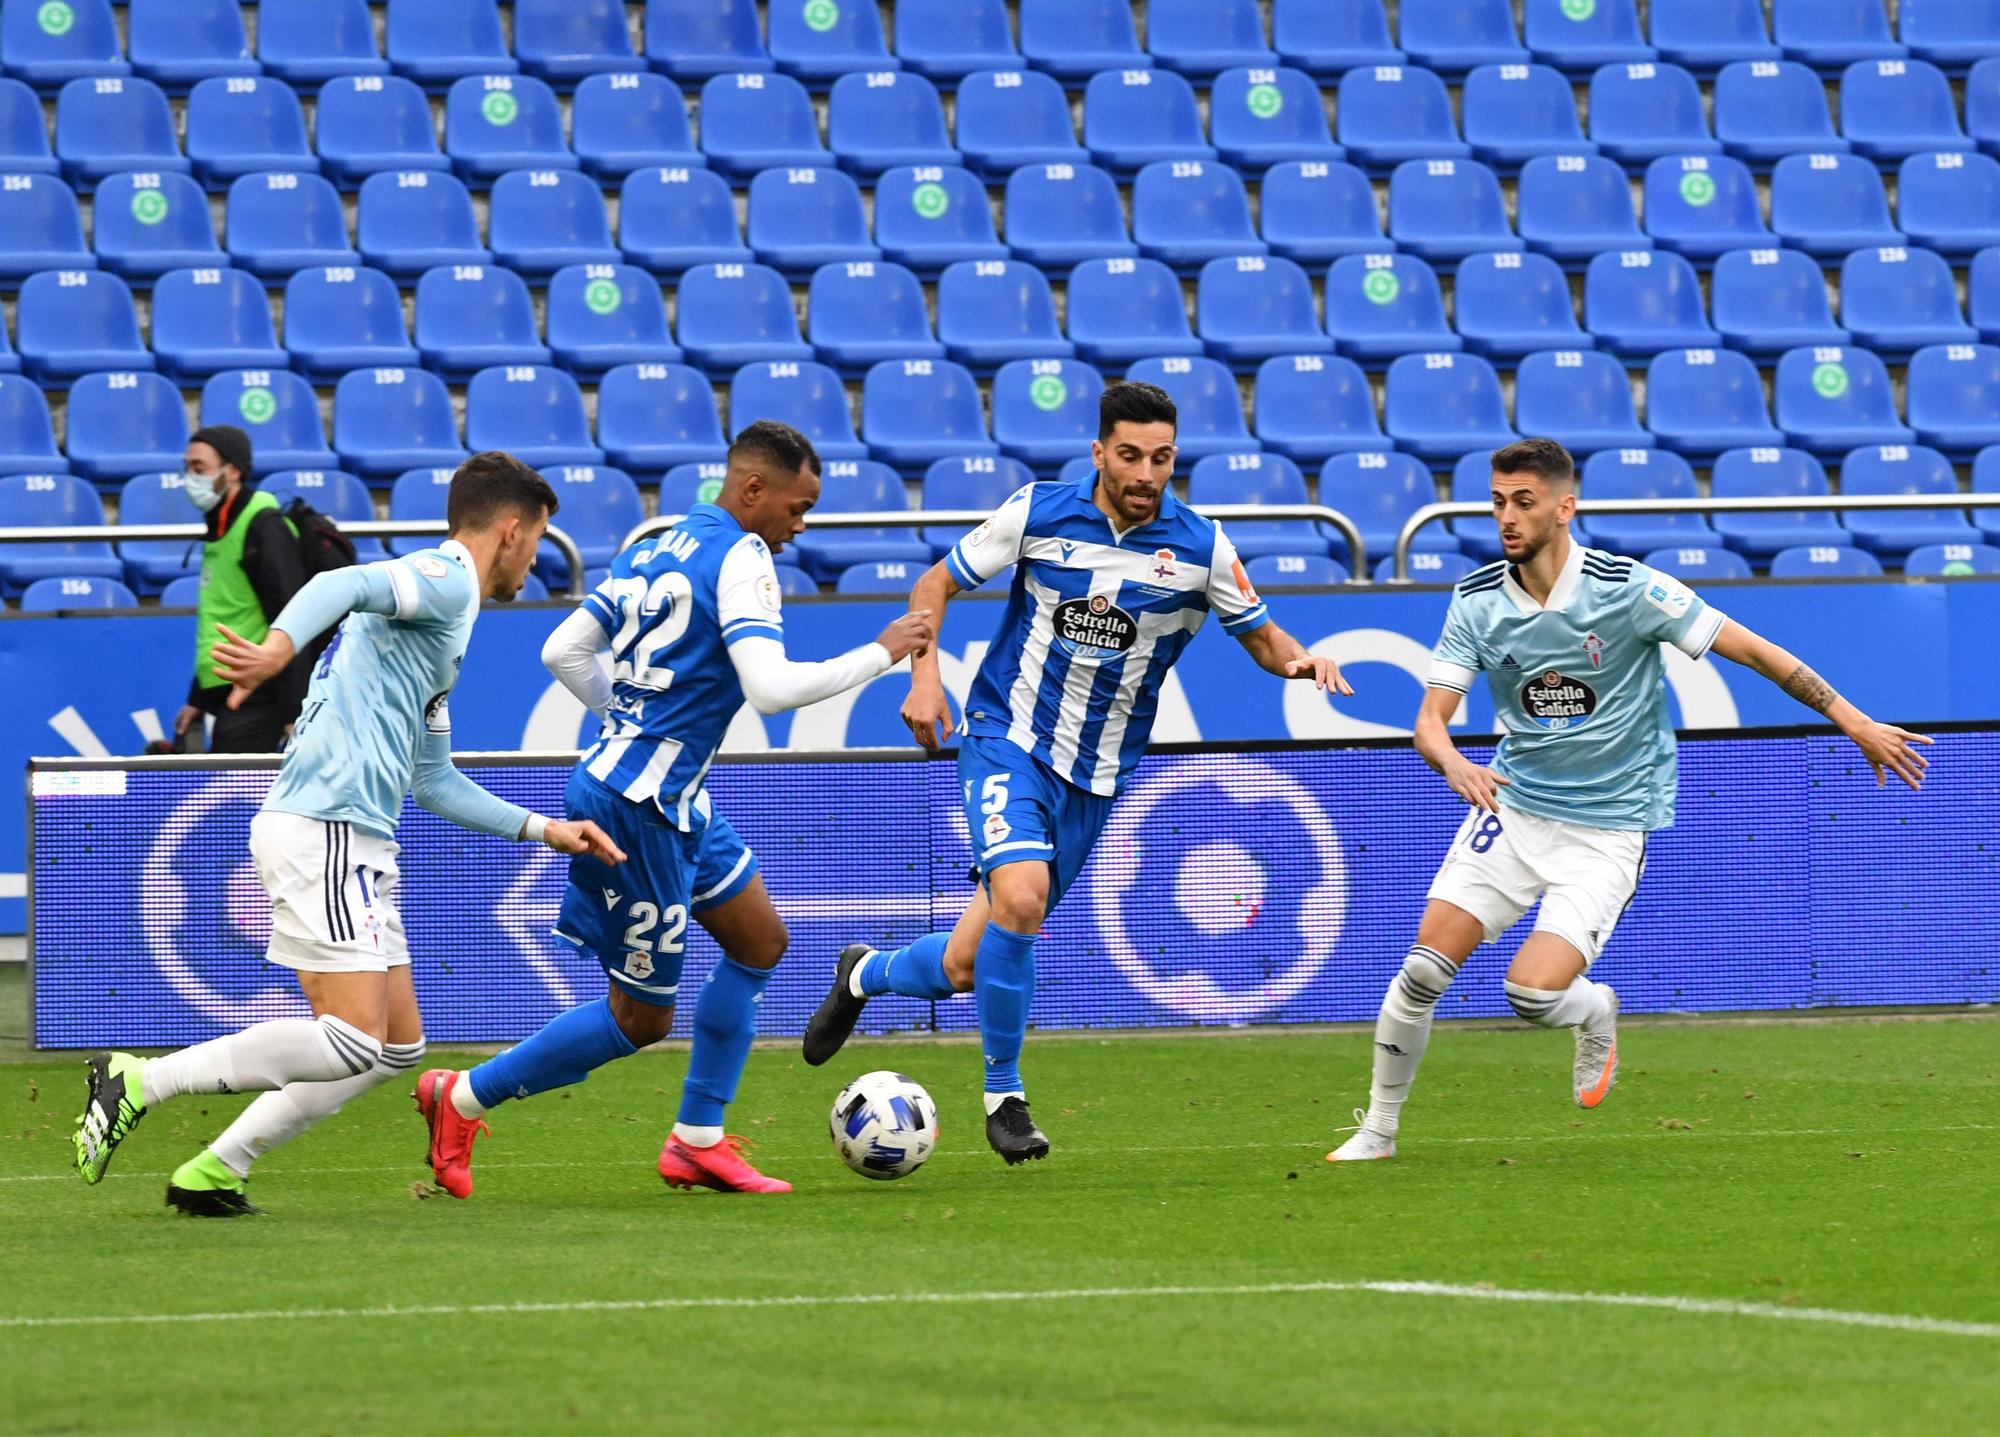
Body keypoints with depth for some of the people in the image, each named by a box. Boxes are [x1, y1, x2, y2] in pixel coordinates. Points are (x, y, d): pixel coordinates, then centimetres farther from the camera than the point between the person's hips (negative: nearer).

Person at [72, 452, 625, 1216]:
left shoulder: (445, 611, 26)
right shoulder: (446, 579, -4)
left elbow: (433, 778, 33)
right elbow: (342, 585, -25)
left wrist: (543, 828, 31)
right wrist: (278, 647, -44)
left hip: (354, 844, 10)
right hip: (323, 830, -10)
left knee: (397, 1047, 11)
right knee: (353, 1040, -16)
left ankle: (214, 1172, 10)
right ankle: (137, 1082, -12)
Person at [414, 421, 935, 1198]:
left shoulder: (655, 551, 11)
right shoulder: (740, 559, -15)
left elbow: (562, 651, 12)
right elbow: (771, 687, -25)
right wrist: (881, 654, -14)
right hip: (635, 806, -10)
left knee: (760, 940, 16)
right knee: (640, 1018, 2)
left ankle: (698, 1141, 19)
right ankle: (464, 1098, 11)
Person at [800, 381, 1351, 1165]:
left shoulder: (1199, 547, -6)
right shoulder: (1039, 512, -8)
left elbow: (1260, 635, 5)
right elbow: (935, 586, 3)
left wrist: (1300, 659, -17)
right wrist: (924, 675, -12)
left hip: (1094, 776, 2)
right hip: (1007, 739, -2)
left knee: (964, 968, 3)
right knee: (1020, 894, -29)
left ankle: (866, 975, 38)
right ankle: (1004, 1093, -10)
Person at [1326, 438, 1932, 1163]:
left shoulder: (1629, 589, -16)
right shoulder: (1477, 601, -4)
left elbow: (1751, 649, -10)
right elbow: (1431, 718, -6)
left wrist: (1855, 722, -12)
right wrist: (1452, 762, -31)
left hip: (1607, 826, -4)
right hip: (1512, 805, 4)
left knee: (1533, 992, -18)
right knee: (1424, 967, -8)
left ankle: (1596, 1011, 19)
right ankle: (1378, 1128, 10)